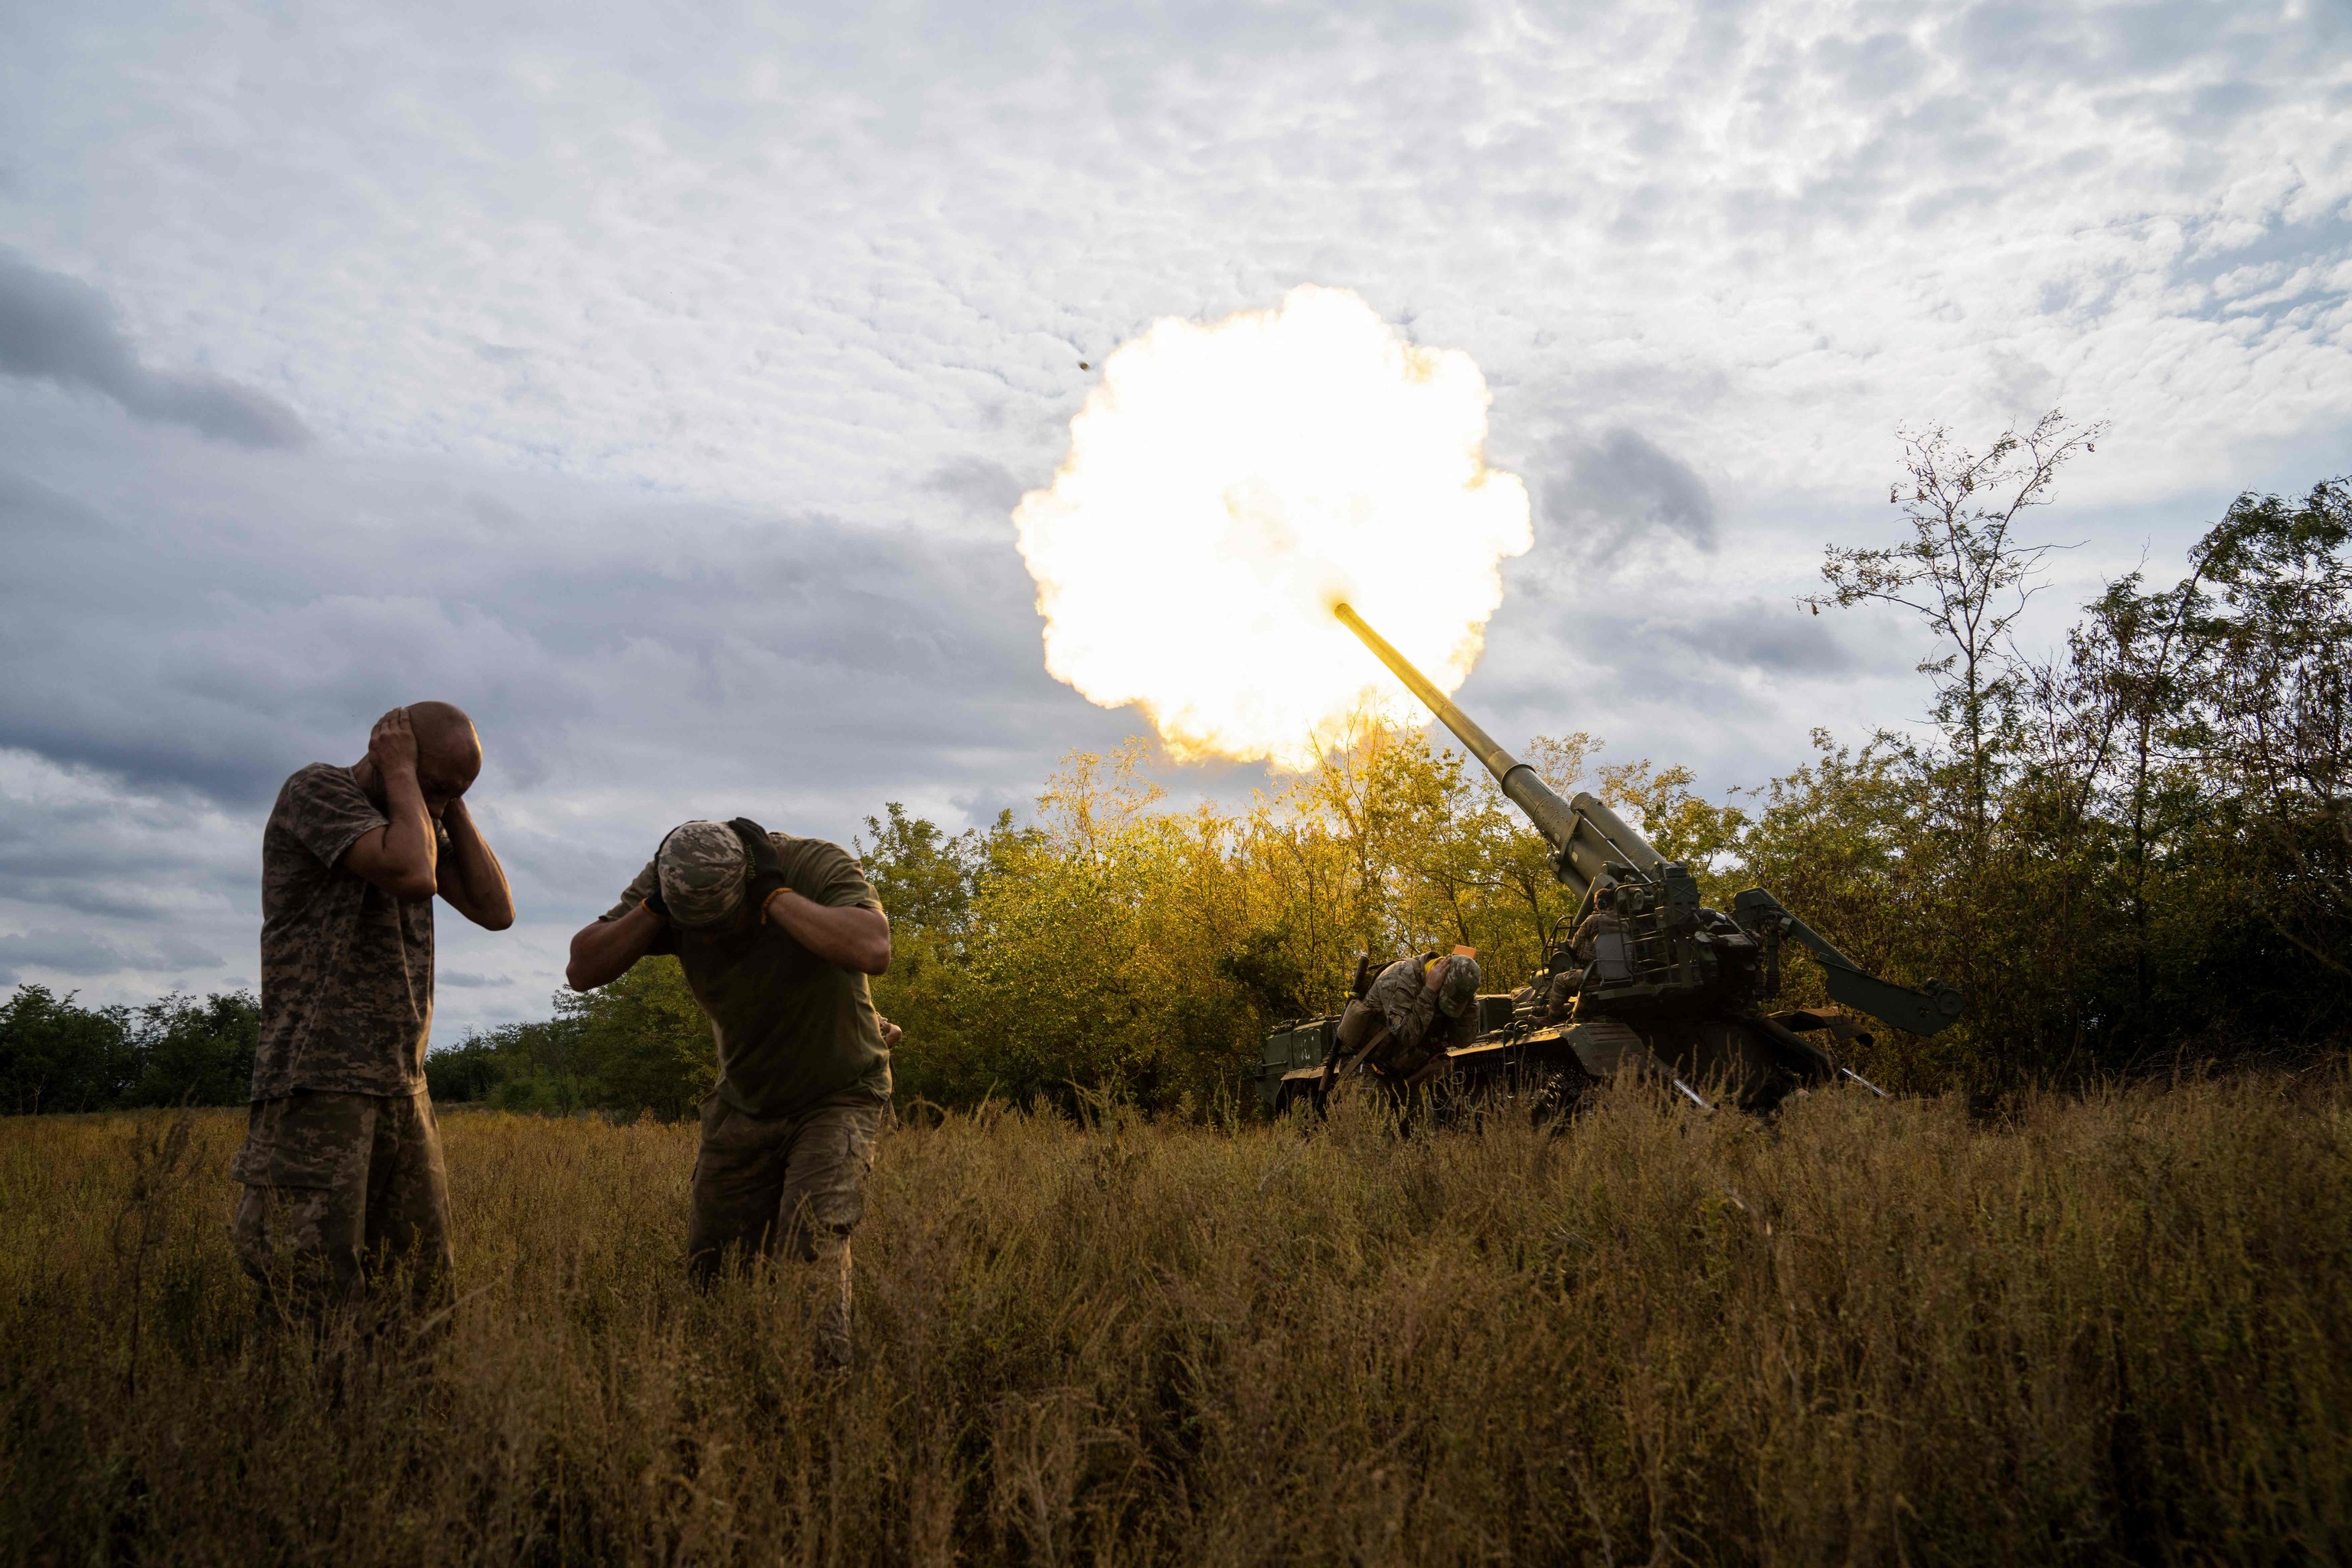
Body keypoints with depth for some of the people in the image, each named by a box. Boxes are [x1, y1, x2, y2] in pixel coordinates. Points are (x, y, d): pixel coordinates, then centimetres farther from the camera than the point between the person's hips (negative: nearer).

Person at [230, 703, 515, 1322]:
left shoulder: (417, 820, 17)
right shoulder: (317, 789, -6)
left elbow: (496, 910, 9)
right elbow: (411, 874, -23)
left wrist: (451, 805, 6)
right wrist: (401, 775, -9)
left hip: (402, 1086, 8)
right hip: (321, 1085, -7)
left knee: (427, 1287, 3)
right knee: (316, 1298, -10)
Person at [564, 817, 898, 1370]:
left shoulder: (820, 866, -28)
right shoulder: (667, 882, -15)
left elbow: (872, 951, -47)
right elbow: (582, 971, -17)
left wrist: (775, 891, -40)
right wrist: (655, 908, -30)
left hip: (837, 1095, -4)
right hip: (743, 1101, 5)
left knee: (812, 1241, -24)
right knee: (712, 1268, 5)